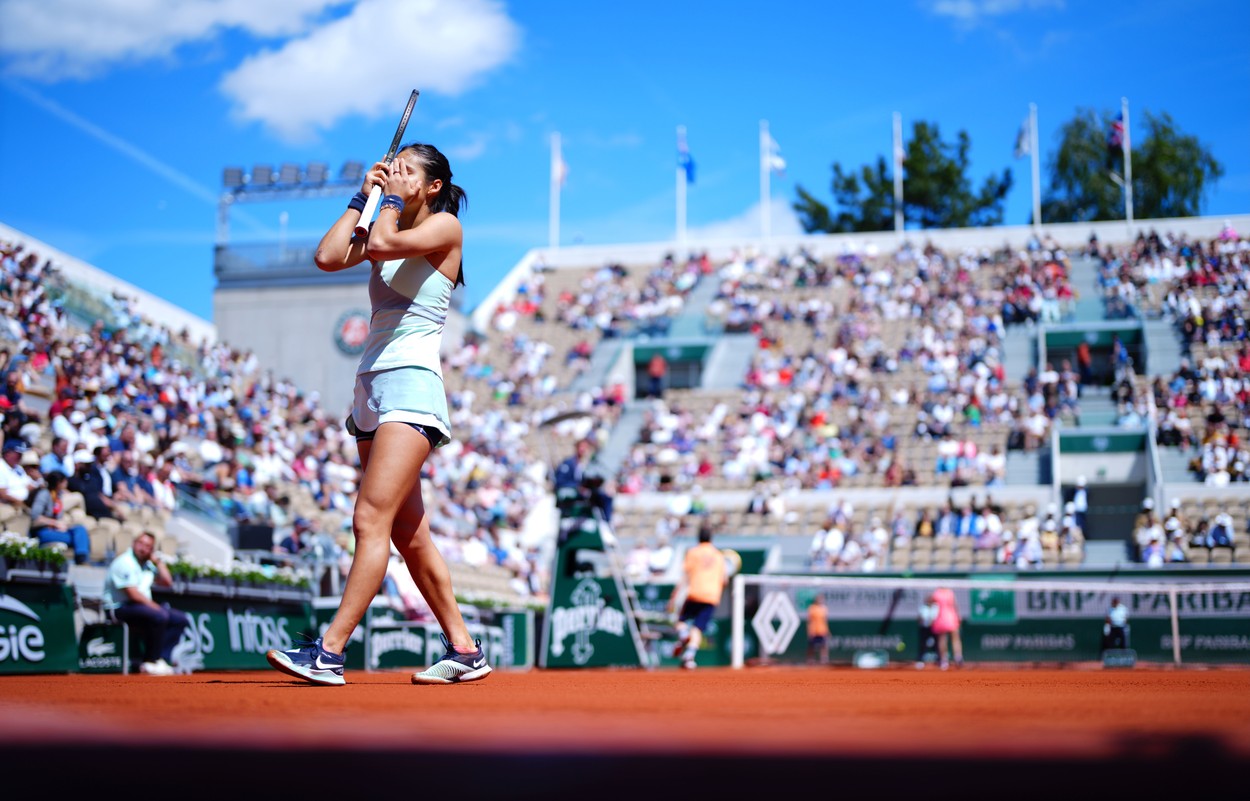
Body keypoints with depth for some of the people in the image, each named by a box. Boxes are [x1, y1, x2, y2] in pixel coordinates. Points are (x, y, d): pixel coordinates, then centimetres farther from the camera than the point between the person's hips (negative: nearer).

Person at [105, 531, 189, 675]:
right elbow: (133, 594, -21)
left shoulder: (147, 564, 16)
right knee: (159, 616, -33)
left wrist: (157, 561, 9)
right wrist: (155, 606, -18)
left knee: (180, 619, 1)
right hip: (121, 608, -10)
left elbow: (167, 582, 15)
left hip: (144, 605, 10)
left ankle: (161, 659, -12)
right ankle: (150, 662, -22)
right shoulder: (125, 563, -13)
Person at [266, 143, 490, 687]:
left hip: (412, 384, -8)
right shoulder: (388, 230, 20)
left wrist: (391, 199, 0)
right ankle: (464, 651, 12)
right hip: (371, 388, 8)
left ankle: (329, 652, -22)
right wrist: (363, 196, 11)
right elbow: (328, 257, 5)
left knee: (371, 519, -17)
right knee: (409, 534, 6)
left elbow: (383, 243, -17)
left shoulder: (445, 226, 0)